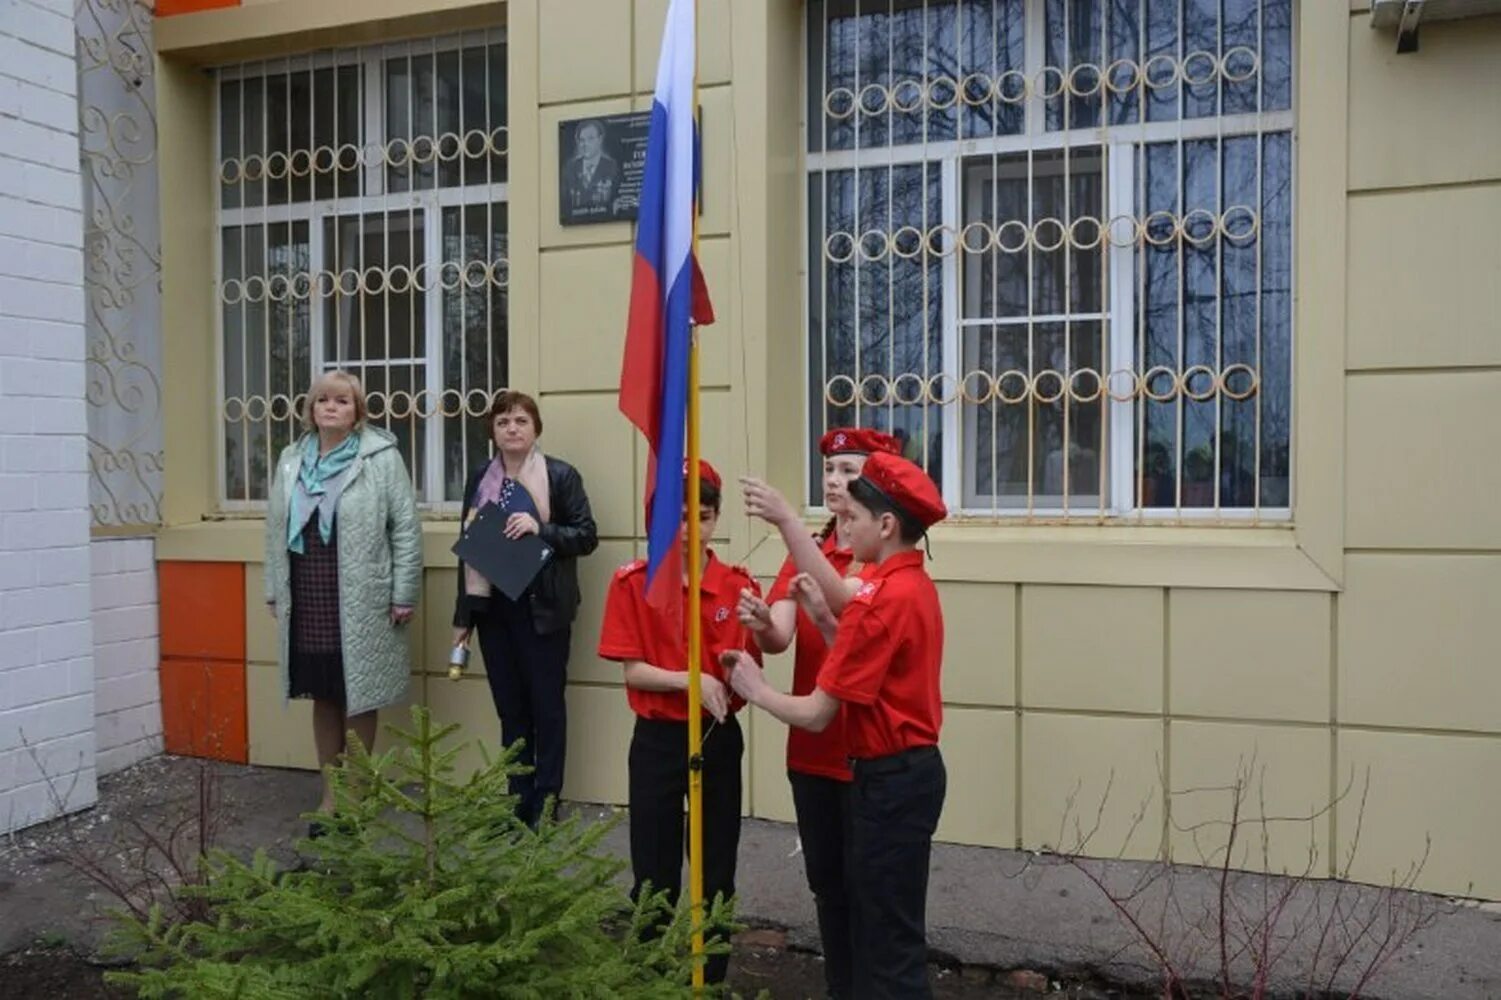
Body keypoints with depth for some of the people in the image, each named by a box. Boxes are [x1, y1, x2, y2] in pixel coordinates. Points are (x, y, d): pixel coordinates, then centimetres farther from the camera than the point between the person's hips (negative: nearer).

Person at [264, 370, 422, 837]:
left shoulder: (381, 457, -5)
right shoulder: (291, 460, 11)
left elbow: (406, 528, -6)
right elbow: (276, 529, 14)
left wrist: (404, 595, -9)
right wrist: (274, 590, 11)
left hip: (360, 604, -4)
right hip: (307, 602, 5)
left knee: (358, 699, 5)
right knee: (323, 698, 13)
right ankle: (331, 794, 25)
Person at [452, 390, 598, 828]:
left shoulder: (561, 475, -5)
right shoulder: (480, 479, 8)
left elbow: (587, 537, -6)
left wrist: (541, 530, -23)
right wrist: (462, 615, 10)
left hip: (541, 609, -4)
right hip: (492, 609, 4)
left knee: (546, 705, 5)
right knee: (510, 708, 11)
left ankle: (545, 804, 16)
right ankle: (518, 802, 22)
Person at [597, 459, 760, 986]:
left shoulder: (739, 584, -2)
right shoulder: (633, 582, -7)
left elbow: (750, 669, 1)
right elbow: (632, 670, -9)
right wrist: (693, 680, -23)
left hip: (720, 738, 2)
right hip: (658, 740, -2)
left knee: (718, 873, 10)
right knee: (655, 875, 7)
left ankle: (713, 979, 27)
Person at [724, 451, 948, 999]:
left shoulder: (882, 599, -22)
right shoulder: (915, 584, 9)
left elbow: (816, 714, -21)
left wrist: (754, 688, -4)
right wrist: (823, 619, 2)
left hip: (891, 779, -10)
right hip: (912, 769, 10)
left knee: (889, 935, 3)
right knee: (881, 918, 20)